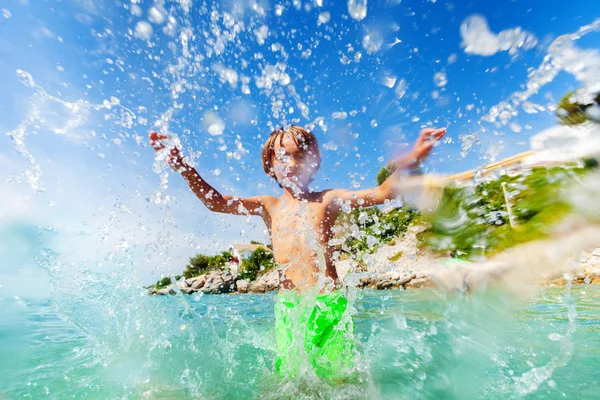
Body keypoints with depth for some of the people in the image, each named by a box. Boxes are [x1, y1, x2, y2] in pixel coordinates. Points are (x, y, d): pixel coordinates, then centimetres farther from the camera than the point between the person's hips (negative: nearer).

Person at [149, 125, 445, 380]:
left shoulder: (327, 200, -1)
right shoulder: (269, 206, 6)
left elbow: (381, 193, -12)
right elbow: (216, 202, 1)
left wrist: (407, 163, -31)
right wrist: (181, 166, -10)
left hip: (329, 303, -2)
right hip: (288, 308, 3)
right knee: (288, 379, 12)